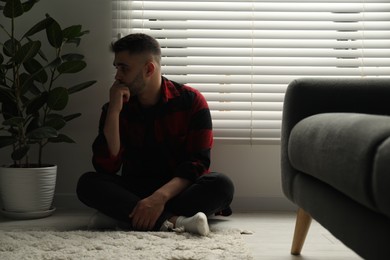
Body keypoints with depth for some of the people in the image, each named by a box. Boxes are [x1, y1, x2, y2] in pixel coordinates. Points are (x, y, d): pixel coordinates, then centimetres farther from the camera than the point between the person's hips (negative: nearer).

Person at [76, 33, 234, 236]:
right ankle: (173, 221, -38)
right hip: (134, 192, 2)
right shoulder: (115, 108, 2)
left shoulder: (191, 101, -4)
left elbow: (198, 163, -13)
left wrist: (161, 196, -30)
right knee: (88, 183, -26)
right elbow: (106, 167, -9)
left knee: (222, 184, -30)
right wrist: (113, 111, -17)